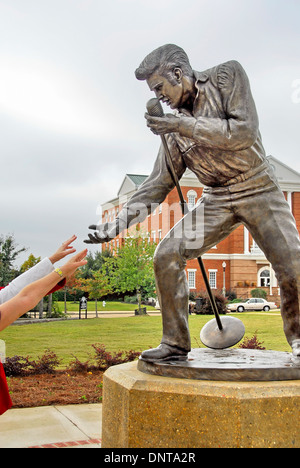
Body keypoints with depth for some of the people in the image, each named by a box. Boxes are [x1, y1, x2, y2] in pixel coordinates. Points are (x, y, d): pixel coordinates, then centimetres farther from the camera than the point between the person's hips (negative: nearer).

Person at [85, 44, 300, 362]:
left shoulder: (227, 76, -7)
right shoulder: (175, 126, 0)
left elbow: (244, 132, -22)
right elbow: (157, 186, 1)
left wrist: (183, 125, -27)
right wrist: (117, 224, -8)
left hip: (258, 189, -3)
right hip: (217, 199, 4)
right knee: (167, 254, -13)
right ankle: (175, 344, -2)